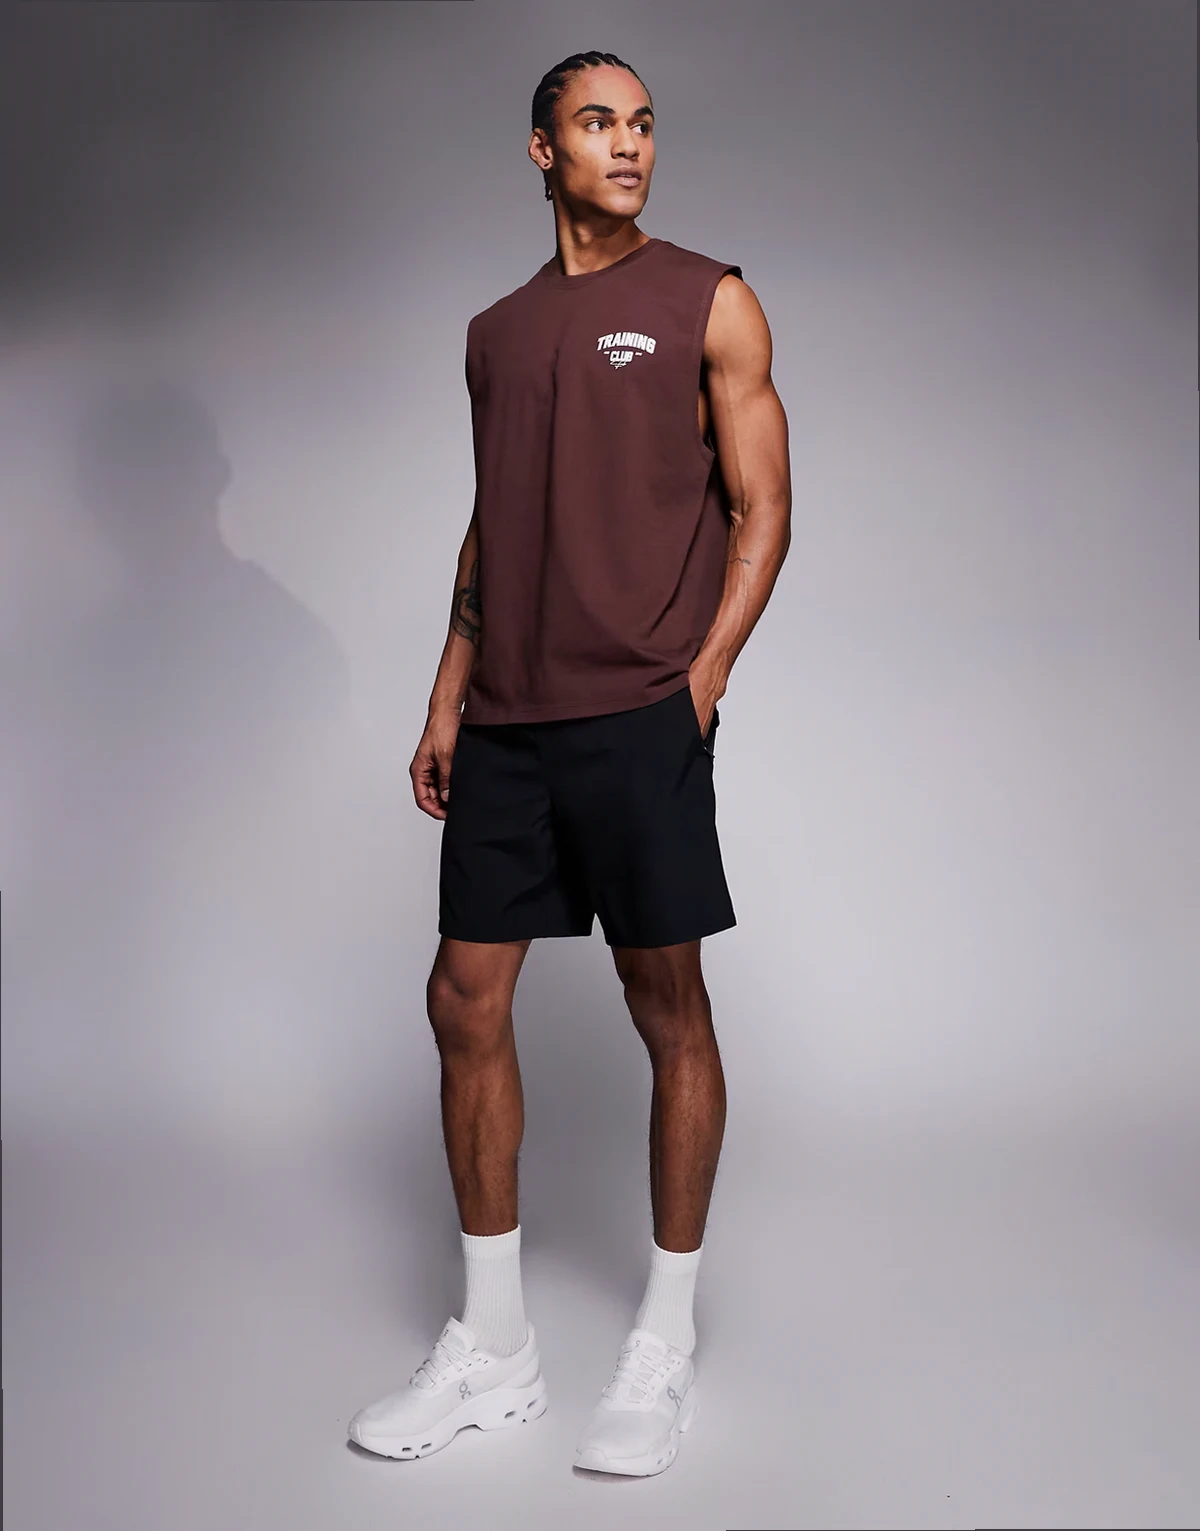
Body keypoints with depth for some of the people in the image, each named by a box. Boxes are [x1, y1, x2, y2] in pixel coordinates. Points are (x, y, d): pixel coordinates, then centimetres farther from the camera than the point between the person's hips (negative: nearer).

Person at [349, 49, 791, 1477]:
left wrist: (700, 678, -9)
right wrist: (447, 700, 13)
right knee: (465, 1003, 4)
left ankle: (665, 1349, 17)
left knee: (670, 1010, 1)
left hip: (637, 715, -5)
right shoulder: (496, 331, 18)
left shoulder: (708, 303, 4)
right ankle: (491, 1348, 20)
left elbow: (762, 512, 0)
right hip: (504, 723, 5)